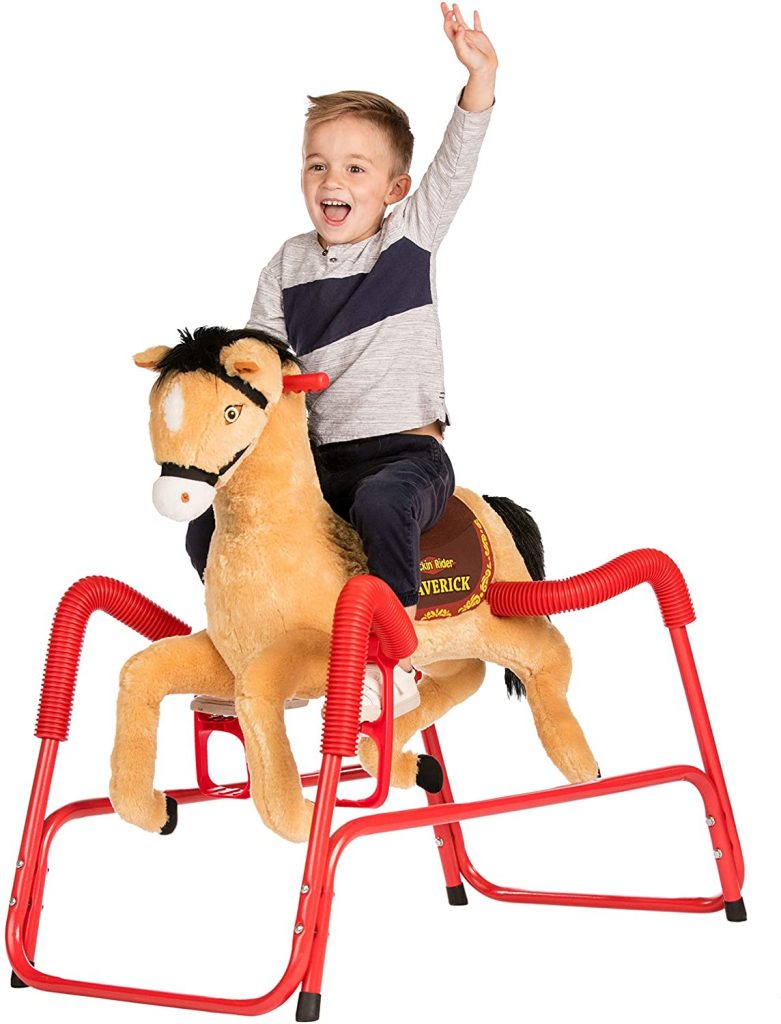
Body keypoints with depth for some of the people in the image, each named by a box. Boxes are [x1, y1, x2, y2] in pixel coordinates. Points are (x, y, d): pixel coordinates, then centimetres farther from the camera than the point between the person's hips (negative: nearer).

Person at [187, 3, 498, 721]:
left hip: (409, 450, -5)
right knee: (210, 532, -5)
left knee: (381, 503, -38)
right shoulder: (289, 267, 10)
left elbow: (454, 170, -12)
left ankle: (395, 660, -26)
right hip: (321, 459, 5)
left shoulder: (409, 239, 1)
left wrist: (480, 77, -25)